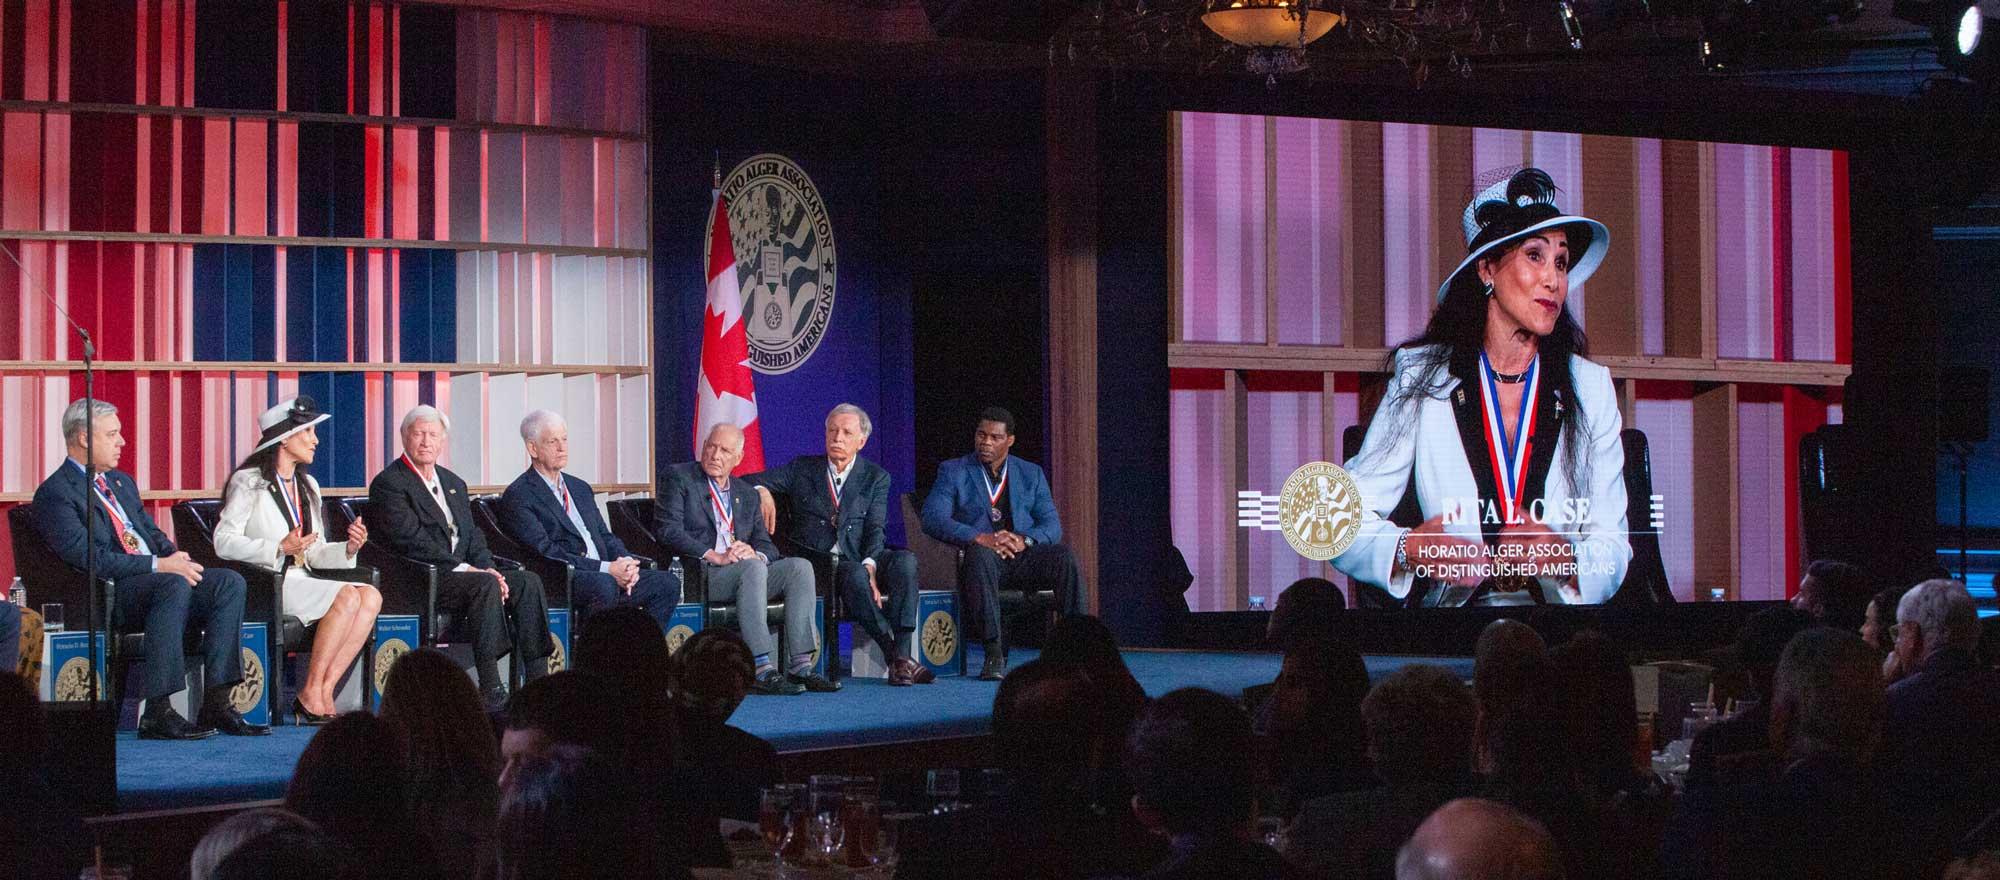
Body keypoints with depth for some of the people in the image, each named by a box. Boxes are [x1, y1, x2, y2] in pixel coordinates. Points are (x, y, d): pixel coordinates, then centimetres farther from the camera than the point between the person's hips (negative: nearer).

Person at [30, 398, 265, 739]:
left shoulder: (122, 482, 26)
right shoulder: (55, 493, -4)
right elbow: (87, 556, -16)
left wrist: (175, 556, 1)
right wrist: (158, 565, -20)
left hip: (158, 581, 8)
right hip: (110, 596, -8)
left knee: (229, 582, -16)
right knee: (174, 585, -37)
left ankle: (216, 704, -21)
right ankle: (156, 714, -36)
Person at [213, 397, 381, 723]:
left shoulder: (308, 486, 21)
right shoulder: (249, 482, -2)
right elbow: (223, 541, -12)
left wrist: (349, 548, -3)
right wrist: (279, 548, -22)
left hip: (300, 580, 7)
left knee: (371, 596, -18)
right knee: (347, 596, -27)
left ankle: (325, 690, -22)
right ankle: (310, 694, -21)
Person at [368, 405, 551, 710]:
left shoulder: (453, 483, 23)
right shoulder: (388, 484, -3)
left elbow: (474, 537, 18)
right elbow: (412, 542, -14)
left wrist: (488, 569, -3)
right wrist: (463, 568, -18)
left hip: (465, 573, 8)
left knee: (527, 581, -14)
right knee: (484, 586, -33)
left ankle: (538, 682, -19)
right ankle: (490, 690, -36)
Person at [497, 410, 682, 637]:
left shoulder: (580, 488, 24)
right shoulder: (517, 497, -3)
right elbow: (545, 553, -14)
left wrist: (625, 563, -3)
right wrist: (607, 569, -19)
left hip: (606, 574, 8)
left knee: (667, 583, -9)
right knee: (604, 585, -38)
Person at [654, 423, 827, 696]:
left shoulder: (747, 496, 23)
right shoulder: (679, 478, 6)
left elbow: (767, 545, 16)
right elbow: (668, 530, -8)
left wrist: (755, 553, -11)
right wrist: (715, 557, -18)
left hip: (747, 571, 6)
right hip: (697, 576, -6)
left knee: (799, 567, -18)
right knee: (752, 568, -34)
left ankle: (800, 666, -26)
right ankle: (762, 670, -41)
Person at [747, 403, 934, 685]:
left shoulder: (876, 477, 13)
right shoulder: (802, 469, 13)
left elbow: (875, 529, 0)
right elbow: (746, 481, 14)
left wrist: (870, 565, -19)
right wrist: (762, 491, -10)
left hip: (859, 558, 2)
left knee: (905, 560, -29)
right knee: (855, 575, -36)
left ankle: (901, 651, -35)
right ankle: (894, 658, -35)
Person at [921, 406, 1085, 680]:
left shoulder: (1031, 474, 18)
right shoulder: (953, 472, 10)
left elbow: (1052, 525, 8)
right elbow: (932, 518, -6)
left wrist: (1024, 540, -16)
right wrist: (980, 538, -22)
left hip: (1024, 556, 2)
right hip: (982, 558, -2)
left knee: (1064, 555, -29)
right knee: (980, 554, -39)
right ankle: (994, 654, -43)